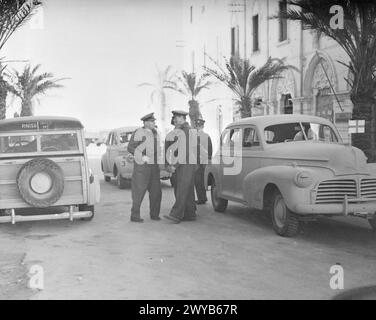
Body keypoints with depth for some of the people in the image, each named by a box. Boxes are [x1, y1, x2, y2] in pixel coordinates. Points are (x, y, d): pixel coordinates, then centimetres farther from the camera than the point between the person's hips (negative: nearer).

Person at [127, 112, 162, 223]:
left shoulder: (154, 133, 13)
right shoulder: (139, 133, -10)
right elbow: (130, 148, -9)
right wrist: (142, 156, -19)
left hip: (154, 166, 7)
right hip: (142, 166, -7)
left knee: (156, 191, 6)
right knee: (139, 191, -3)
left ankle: (154, 214, 17)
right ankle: (134, 215, 5)